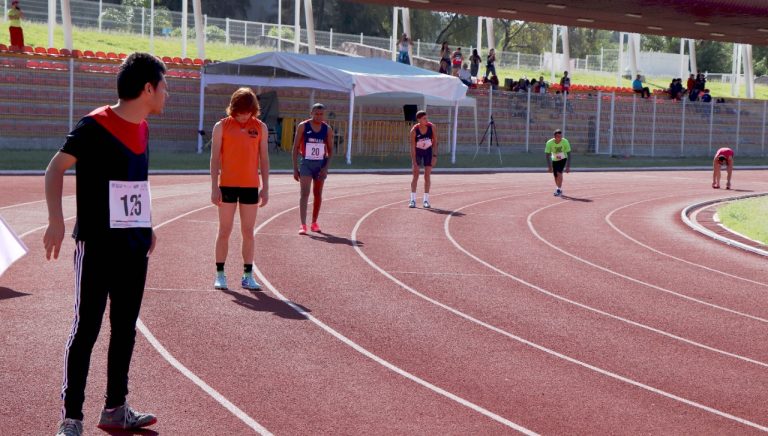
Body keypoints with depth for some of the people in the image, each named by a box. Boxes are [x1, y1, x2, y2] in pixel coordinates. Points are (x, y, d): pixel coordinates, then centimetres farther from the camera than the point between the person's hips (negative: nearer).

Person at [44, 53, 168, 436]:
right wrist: (56, 222, -21)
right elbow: (55, 168, -12)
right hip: (97, 246, -8)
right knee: (86, 328, -4)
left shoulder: (141, 129, 9)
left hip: (135, 246, 8)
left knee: (125, 328, 12)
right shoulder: (95, 126, -14)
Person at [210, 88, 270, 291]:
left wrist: (265, 188, 3)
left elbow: (264, 159, 8)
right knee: (224, 231, 2)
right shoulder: (222, 126, -1)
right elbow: (215, 158, -1)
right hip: (227, 185, -2)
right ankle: (220, 275, 9)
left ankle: (248, 276, 10)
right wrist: (214, 188, -7)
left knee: (248, 232, 5)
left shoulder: (260, 127, 5)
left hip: (251, 186, 2)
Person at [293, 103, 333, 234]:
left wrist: (326, 167, -7)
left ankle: (314, 223, 25)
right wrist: (295, 168, -6)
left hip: (321, 164, 3)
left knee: (318, 194, 11)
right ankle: (303, 225, -19)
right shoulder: (303, 126, -5)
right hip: (306, 163, -3)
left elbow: (330, 150, 5)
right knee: (305, 194, -13)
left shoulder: (327, 129, 2)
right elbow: (296, 147, -2)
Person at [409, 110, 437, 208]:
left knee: (427, 175, -3)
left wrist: (434, 156, -16)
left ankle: (426, 200, 2)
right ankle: (413, 200, -3)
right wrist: (414, 162, -25)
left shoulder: (432, 127, -19)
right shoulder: (414, 130, -24)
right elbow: (412, 147, -22)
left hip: (428, 151, 1)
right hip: (417, 152, -1)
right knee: (415, 175, -6)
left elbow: (435, 142, -10)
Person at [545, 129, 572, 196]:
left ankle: (559, 189, -14)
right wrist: (549, 167, -24)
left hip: (563, 159, -2)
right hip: (554, 160, 2)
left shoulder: (565, 142, -26)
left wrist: (568, 167, -25)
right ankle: (559, 189, 29)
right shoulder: (549, 143, -25)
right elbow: (547, 155, -18)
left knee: (559, 173, -23)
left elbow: (569, 155, -21)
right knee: (556, 177, 4)